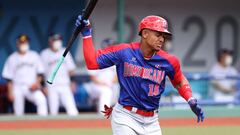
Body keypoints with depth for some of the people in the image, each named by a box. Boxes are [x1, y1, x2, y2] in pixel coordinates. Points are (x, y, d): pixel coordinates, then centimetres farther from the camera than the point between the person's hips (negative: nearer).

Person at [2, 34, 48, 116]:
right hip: (18, 88, 0)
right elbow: (8, 78, 4)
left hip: (32, 87, 0)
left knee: (41, 100, -24)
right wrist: (10, 92, -3)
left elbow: (40, 72, 9)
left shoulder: (34, 56, 8)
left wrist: (37, 82, -9)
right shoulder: (12, 58, 5)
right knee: (18, 111, -5)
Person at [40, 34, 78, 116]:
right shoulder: (45, 54, 3)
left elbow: (70, 68, 12)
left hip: (65, 85, 2)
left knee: (71, 107, -9)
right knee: (53, 110, -4)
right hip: (51, 86, -1)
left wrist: (72, 82, 5)